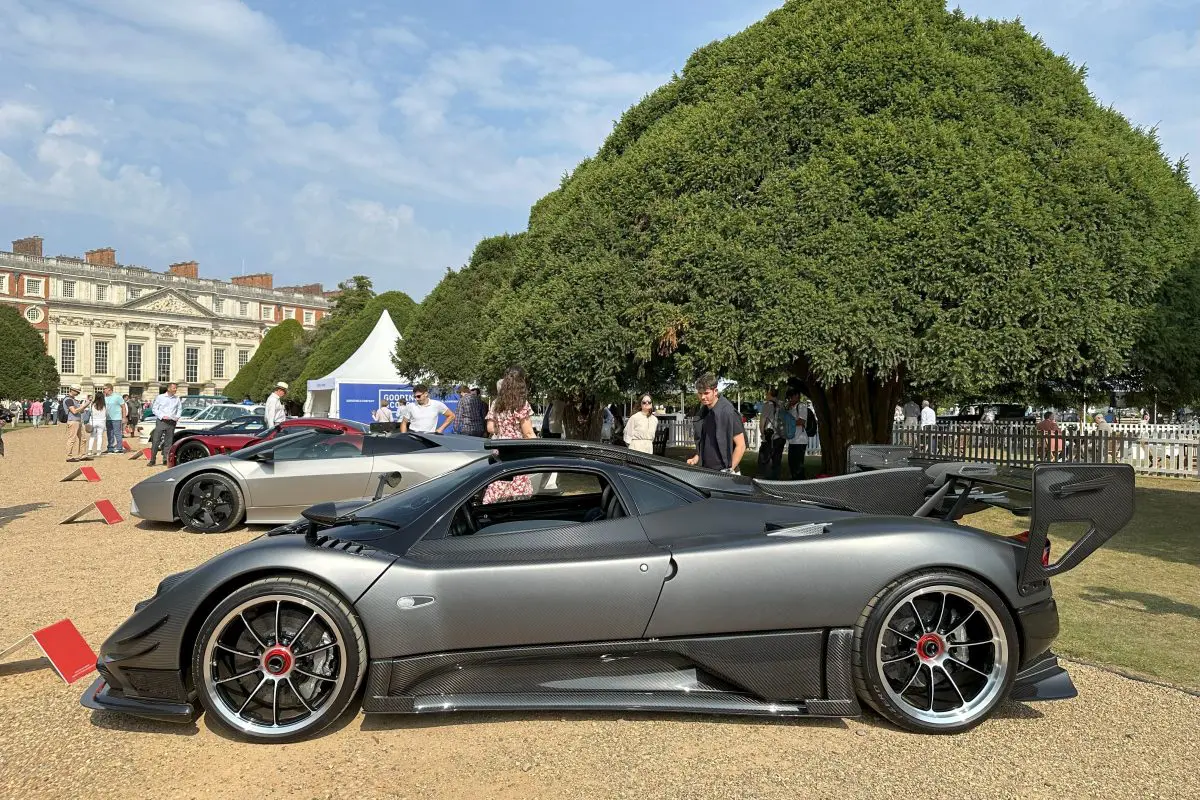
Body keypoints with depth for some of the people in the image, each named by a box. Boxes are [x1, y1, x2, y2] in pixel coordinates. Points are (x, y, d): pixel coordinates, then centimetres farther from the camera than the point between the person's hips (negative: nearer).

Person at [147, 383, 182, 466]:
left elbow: (180, 409, 19)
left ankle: (166, 460, 12)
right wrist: (162, 416, -12)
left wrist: (177, 417, 1)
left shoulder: (177, 399, 10)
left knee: (168, 442, 5)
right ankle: (152, 460, -1)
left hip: (172, 422, 3)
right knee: (156, 441, -4)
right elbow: (154, 409, 1)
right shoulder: (160, 397, 1)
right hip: (161, 421, -3)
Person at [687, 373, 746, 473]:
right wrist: (697, 457, 8)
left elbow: (741, 446, -13)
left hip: (723, 472, -7)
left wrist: (730, 470, -16)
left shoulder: (728, 412, -13)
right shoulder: (703, 412, 10)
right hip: (705, 471, 7)